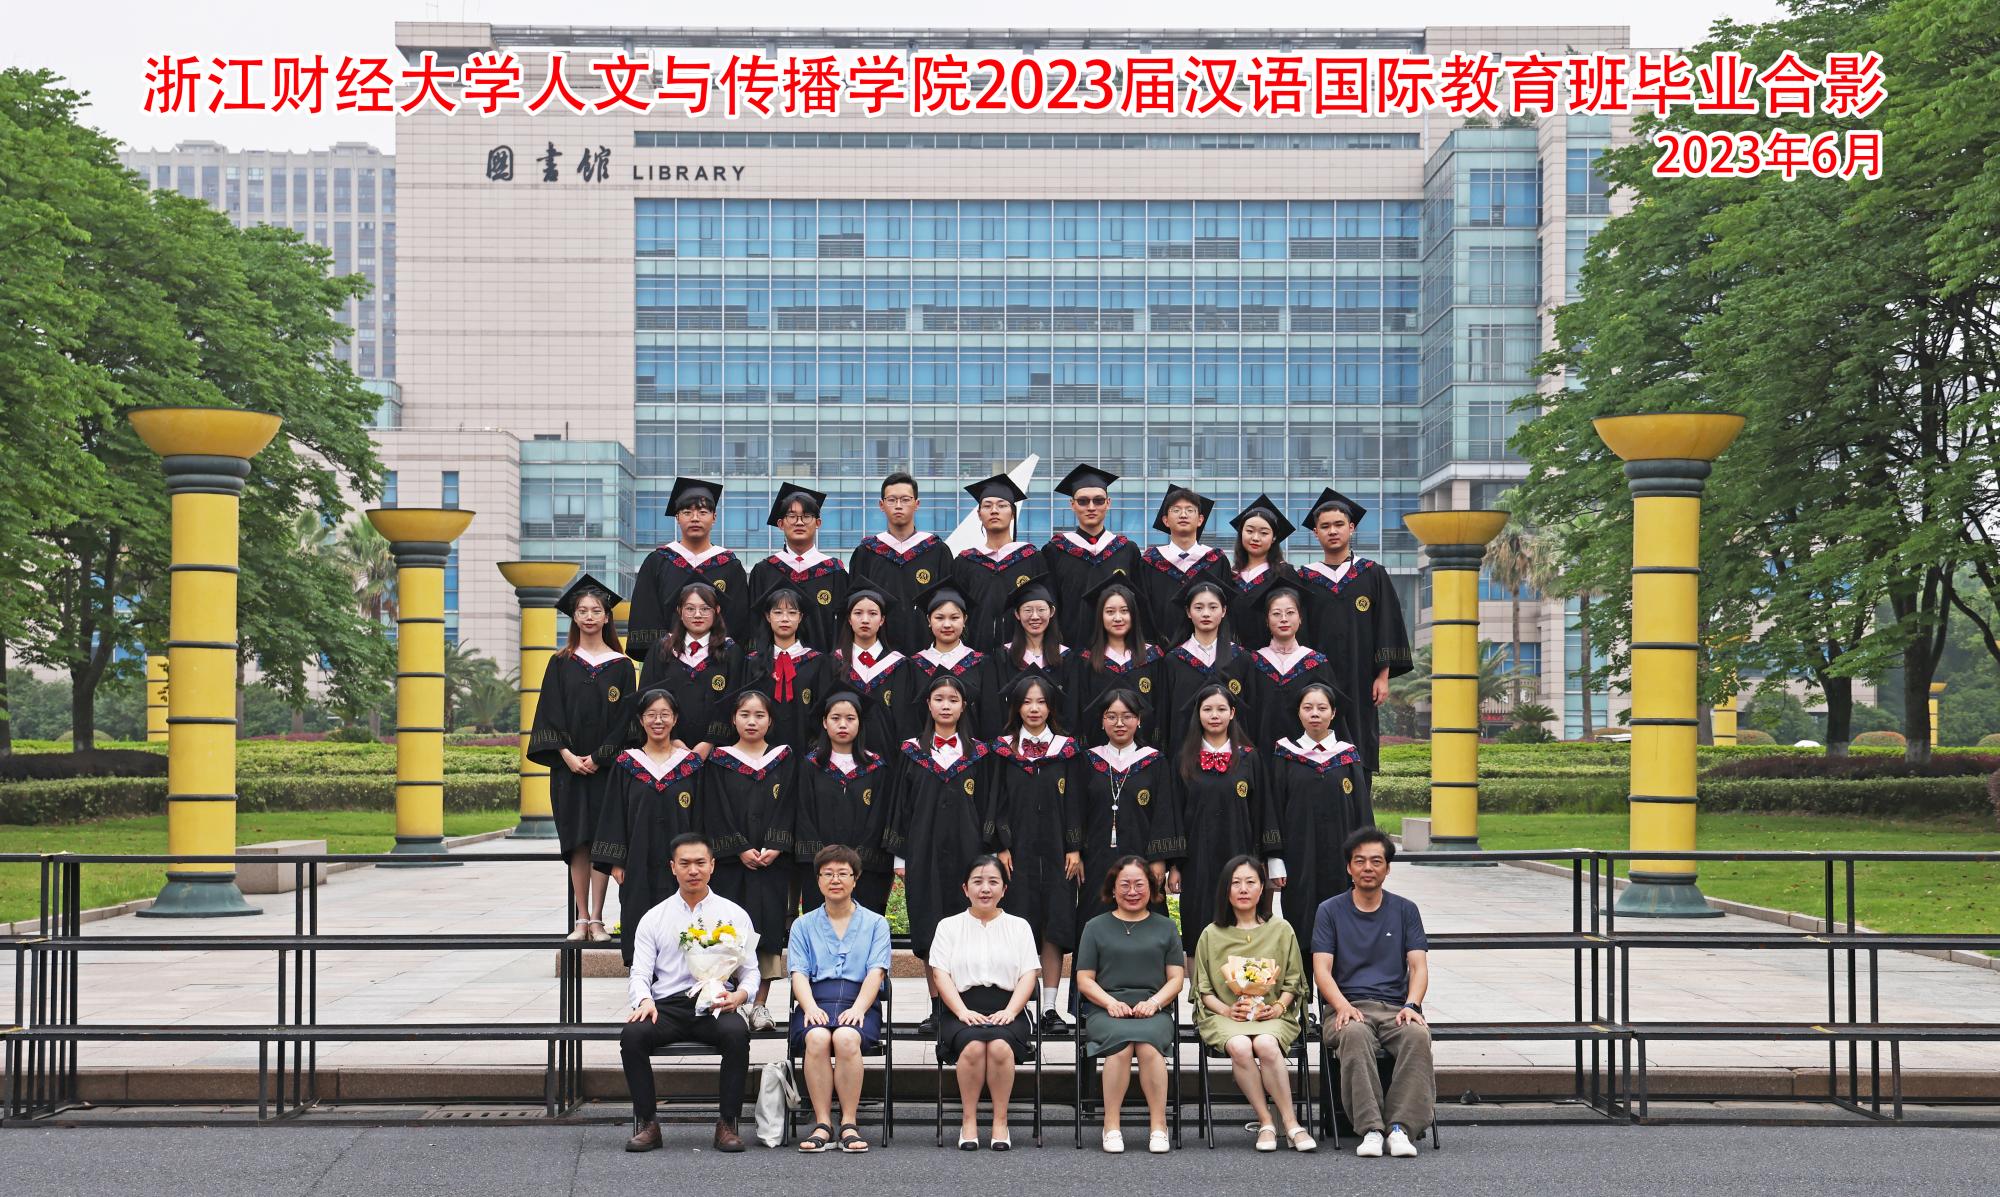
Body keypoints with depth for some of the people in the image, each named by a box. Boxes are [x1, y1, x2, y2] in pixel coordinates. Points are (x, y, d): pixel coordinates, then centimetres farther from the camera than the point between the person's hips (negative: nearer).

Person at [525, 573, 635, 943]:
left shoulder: (621, 666, 4)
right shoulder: (561, 664, 7)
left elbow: (625, 718, -1)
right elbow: (549, 714, 2)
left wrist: (598, 758, -11)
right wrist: (567, 755, -11)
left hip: (606, 766, -1)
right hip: (569, 765, 1)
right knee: (578, 842, 1)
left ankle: (597, 920, -2)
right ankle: (581, 920, 5)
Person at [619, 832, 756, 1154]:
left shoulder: (733, 914, 14)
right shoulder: (654, 918, 16)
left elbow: (750, 970, 11)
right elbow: (640, 972, 10)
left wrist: (739, 994, -12)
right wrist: (644, 1000, -13)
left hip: (716, 1006, -1)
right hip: (668, 1005, 1)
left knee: (736, 1032, -36)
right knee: (632, 1034, -31)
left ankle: (728, 1124, -24)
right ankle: (647, 1124, -19)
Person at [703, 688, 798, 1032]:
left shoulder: (784, 760, 8)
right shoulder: (719, 762, 5)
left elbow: (788, 807, 2)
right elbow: (716, 811, -1)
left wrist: (775, 848, -11)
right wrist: (740, 849, -11)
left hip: (773, 860, 1)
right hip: (731, 862, -1)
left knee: (768, 926, -1)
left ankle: (760, 1004, 6)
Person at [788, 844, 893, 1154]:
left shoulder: (875, 924, 17)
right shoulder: (803, 925, 20)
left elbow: (876, 972, 3)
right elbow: (799, 973, 7)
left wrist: (857, 1008, -15)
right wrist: (811, 1007, -14)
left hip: (858, 1003, -1)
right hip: (816, 1000, 1)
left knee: (846, 1037, -36)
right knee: (817, 1037, -35)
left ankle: (849, 1124, -29)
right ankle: (822, 1123, -30)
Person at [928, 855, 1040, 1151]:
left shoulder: (1019, 926, 17)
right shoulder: (949, 926, 15)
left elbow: (1028, 975, 8)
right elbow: (940, 974, 4)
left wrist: (1009, 1011, -10)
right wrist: (963, 1011, -12)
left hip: (1007, 1011, 0)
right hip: (963, 1010, 0)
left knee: (1000, 1045, -34)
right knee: (973, 1045, -34)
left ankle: (1000, 1121, -23)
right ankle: (968, 1121, -22)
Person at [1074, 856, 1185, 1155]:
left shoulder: (1165, 927, 19)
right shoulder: (1097, 927, 17)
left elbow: (1176, 978, 13)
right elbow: (1084, 979, 12)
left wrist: (1154, 1002, -7)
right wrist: (1111, 1002, -8)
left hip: (1154, 1010, 0)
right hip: (1106, 1010, 0)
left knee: (1148, 1044, -35)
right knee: (1122, 1041, -36)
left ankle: (1158, 1126, -31)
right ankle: (1111, 1127, -32)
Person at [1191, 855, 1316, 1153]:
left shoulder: (1281, 930, 13)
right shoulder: (1211, 934, 13)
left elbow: (1293, 982, 13)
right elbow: (1202, 989, 11)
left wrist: (1279, 1006, -6)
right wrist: (1226, 1009, -7)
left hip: (1271, 1014, 0)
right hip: (1224, 1015, 0)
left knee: (1265, 1044, -36)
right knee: (1239, 1047, -35)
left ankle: (1289, 1123, -27)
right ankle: (1266, 1123, -26)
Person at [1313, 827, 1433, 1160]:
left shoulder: (1405, 910, 15)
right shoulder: (1330, 911, 11)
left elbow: (1418, 966, 7)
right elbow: (1322, 970, 2)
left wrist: (1412, 1005, -14)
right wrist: (1343, 1005, -18)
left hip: (1395, 1006, 1)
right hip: (1348, 1007, -1)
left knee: (1418, 1035, -34)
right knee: (1354, 1035, -38)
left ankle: (1402, 1127, -38)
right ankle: (1370, 1129, -41)